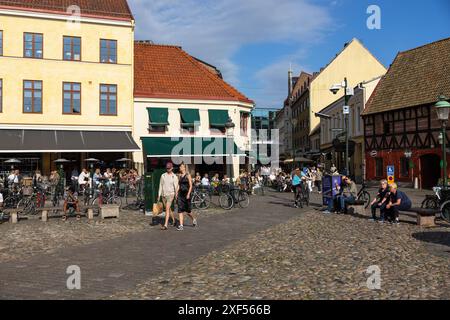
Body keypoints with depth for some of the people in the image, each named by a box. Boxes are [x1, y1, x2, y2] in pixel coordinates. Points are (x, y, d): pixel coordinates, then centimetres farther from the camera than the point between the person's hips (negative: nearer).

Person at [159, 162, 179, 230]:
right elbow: (161, 185, 9)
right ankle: (174, 220, 36)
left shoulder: (174, 177, -3)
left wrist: (176, 195, -6)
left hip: (170, 194, -4)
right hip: (163, 194, 5)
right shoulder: (163, 175, 6)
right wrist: (159, 195, 6)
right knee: (168, 209, 15)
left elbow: (176, 187, -3)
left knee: (167, 209, -13)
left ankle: (166, 225, -14)